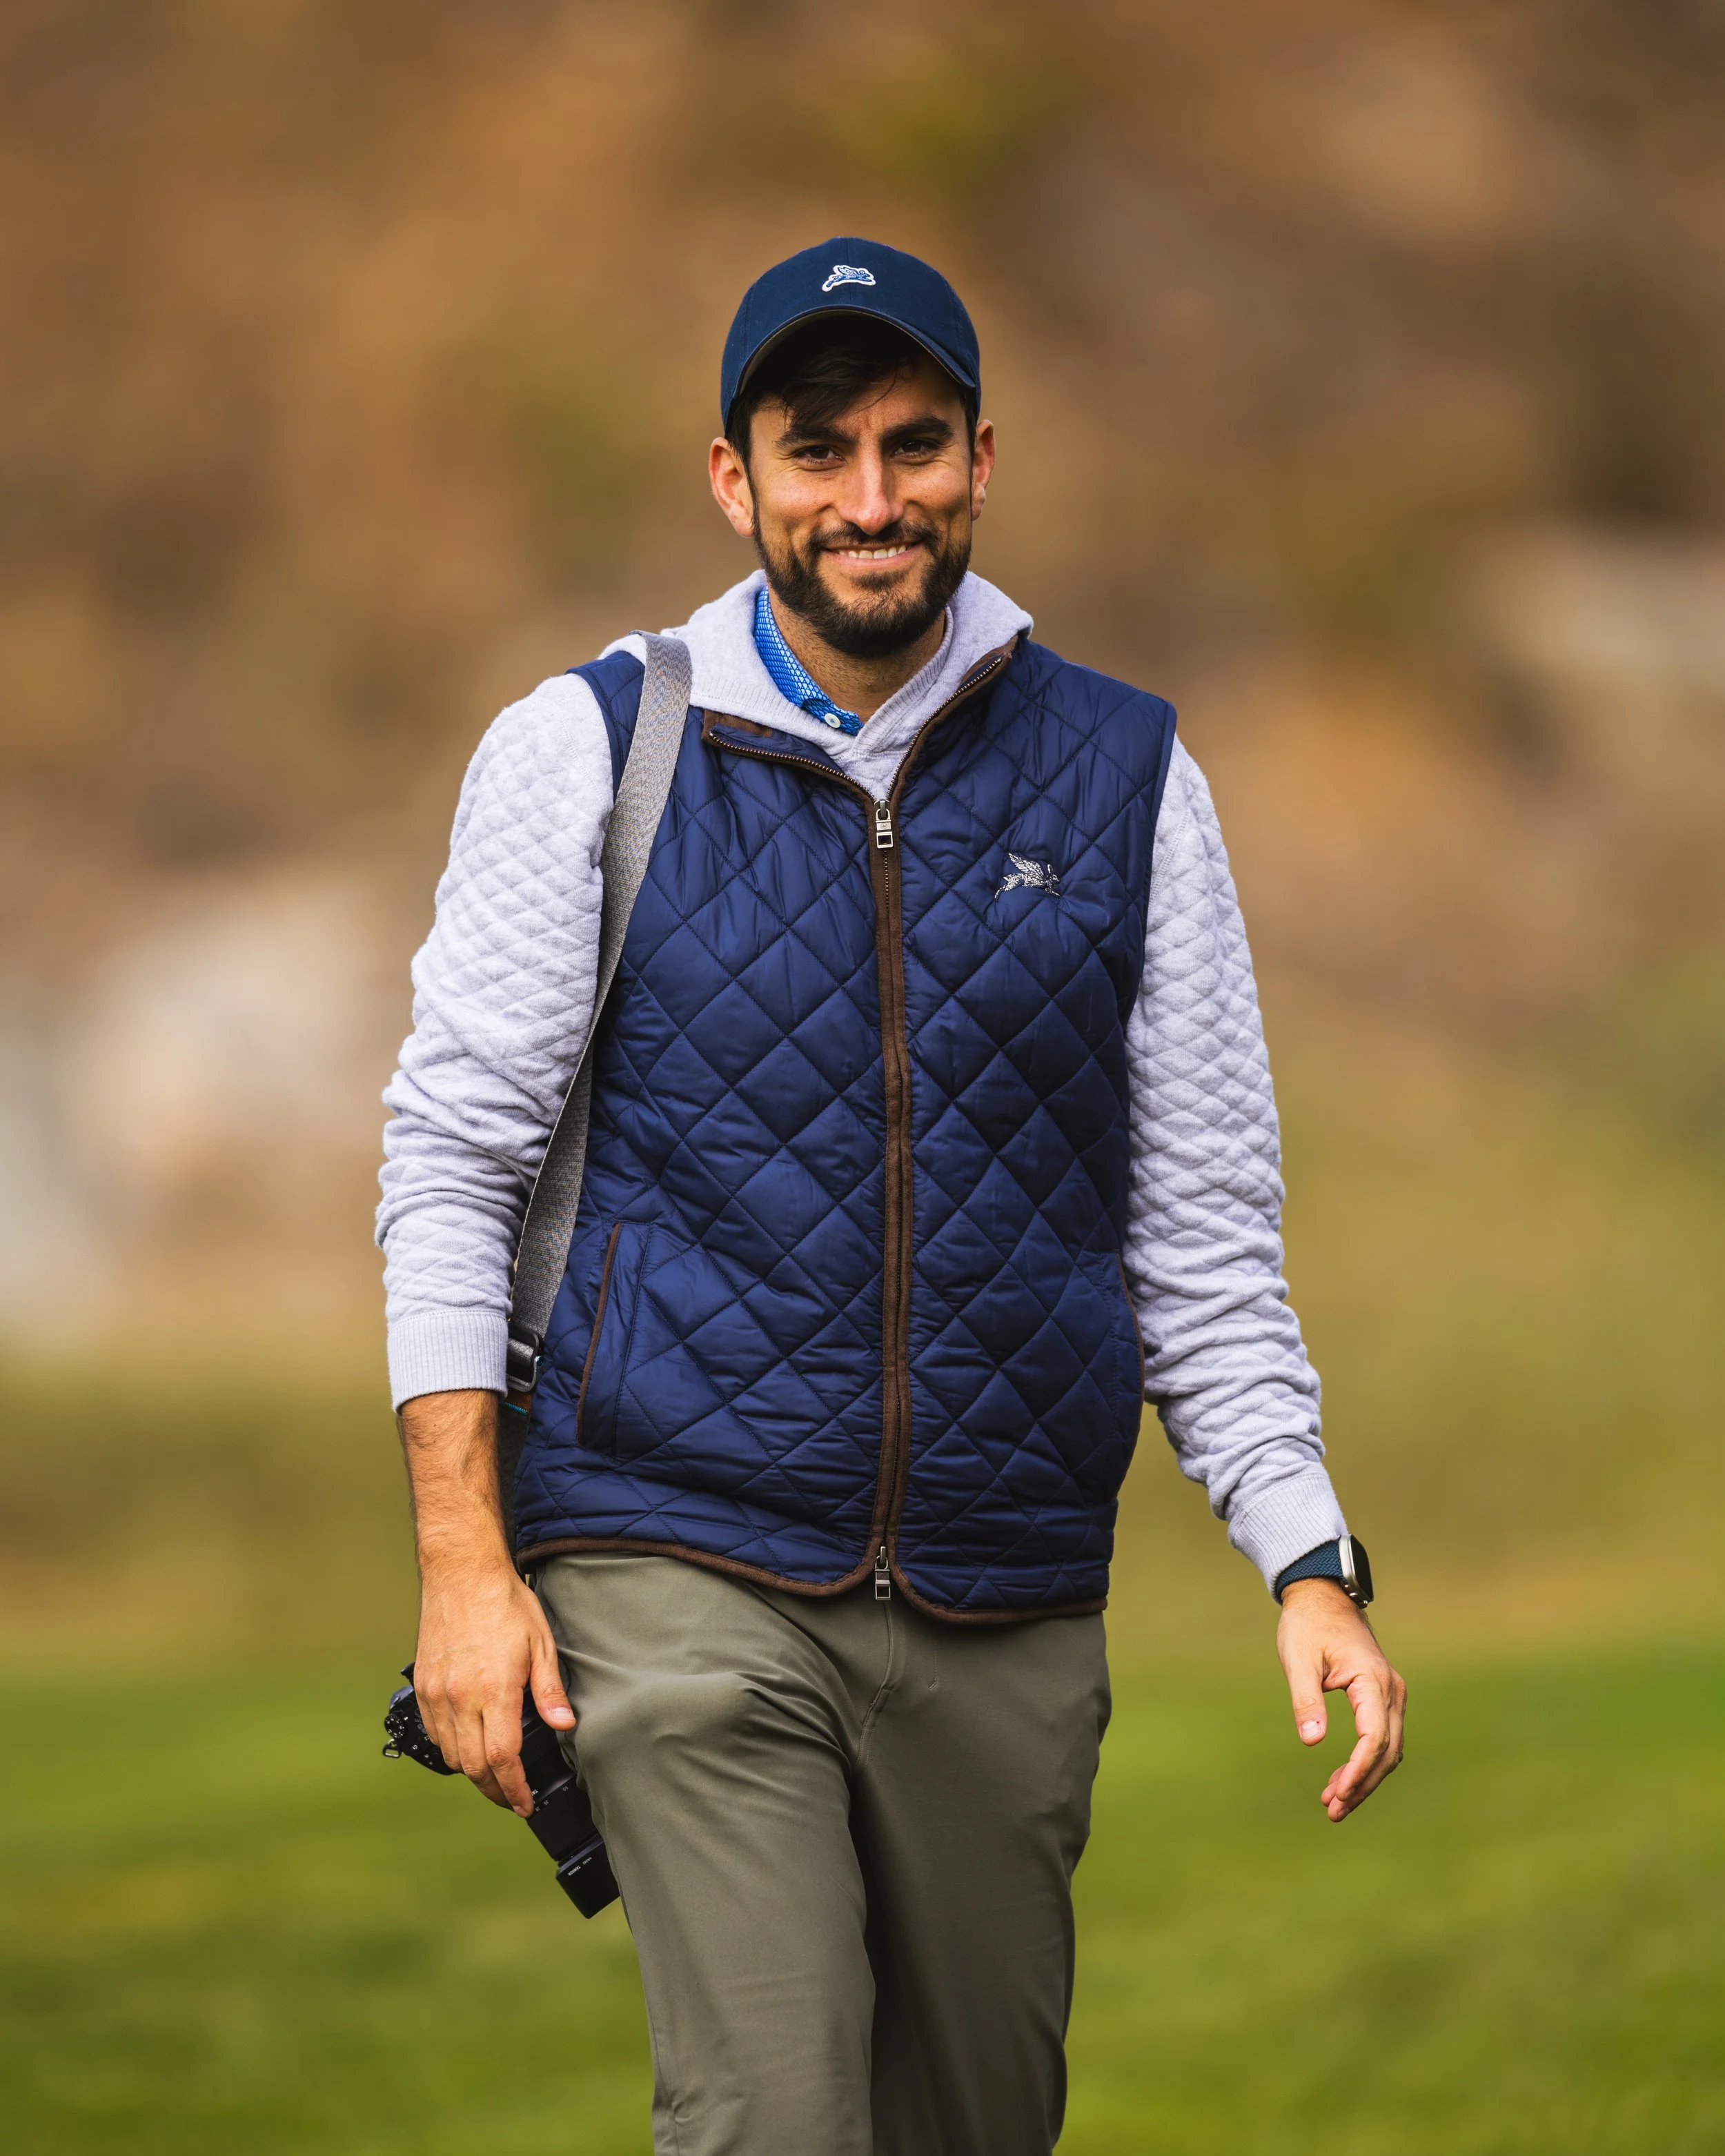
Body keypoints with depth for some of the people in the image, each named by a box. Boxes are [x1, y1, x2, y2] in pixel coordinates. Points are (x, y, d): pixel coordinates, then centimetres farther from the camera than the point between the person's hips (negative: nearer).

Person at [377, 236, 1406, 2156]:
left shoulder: (1121, 774, 8)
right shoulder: (585, 751, 2)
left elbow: (1204, 1224, 10)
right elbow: (452, 1155, 2)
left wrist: (1310, 1563, -1)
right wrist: (463, 1561, -6)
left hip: (1009, 1614, 3)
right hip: (683, 1579, -3)